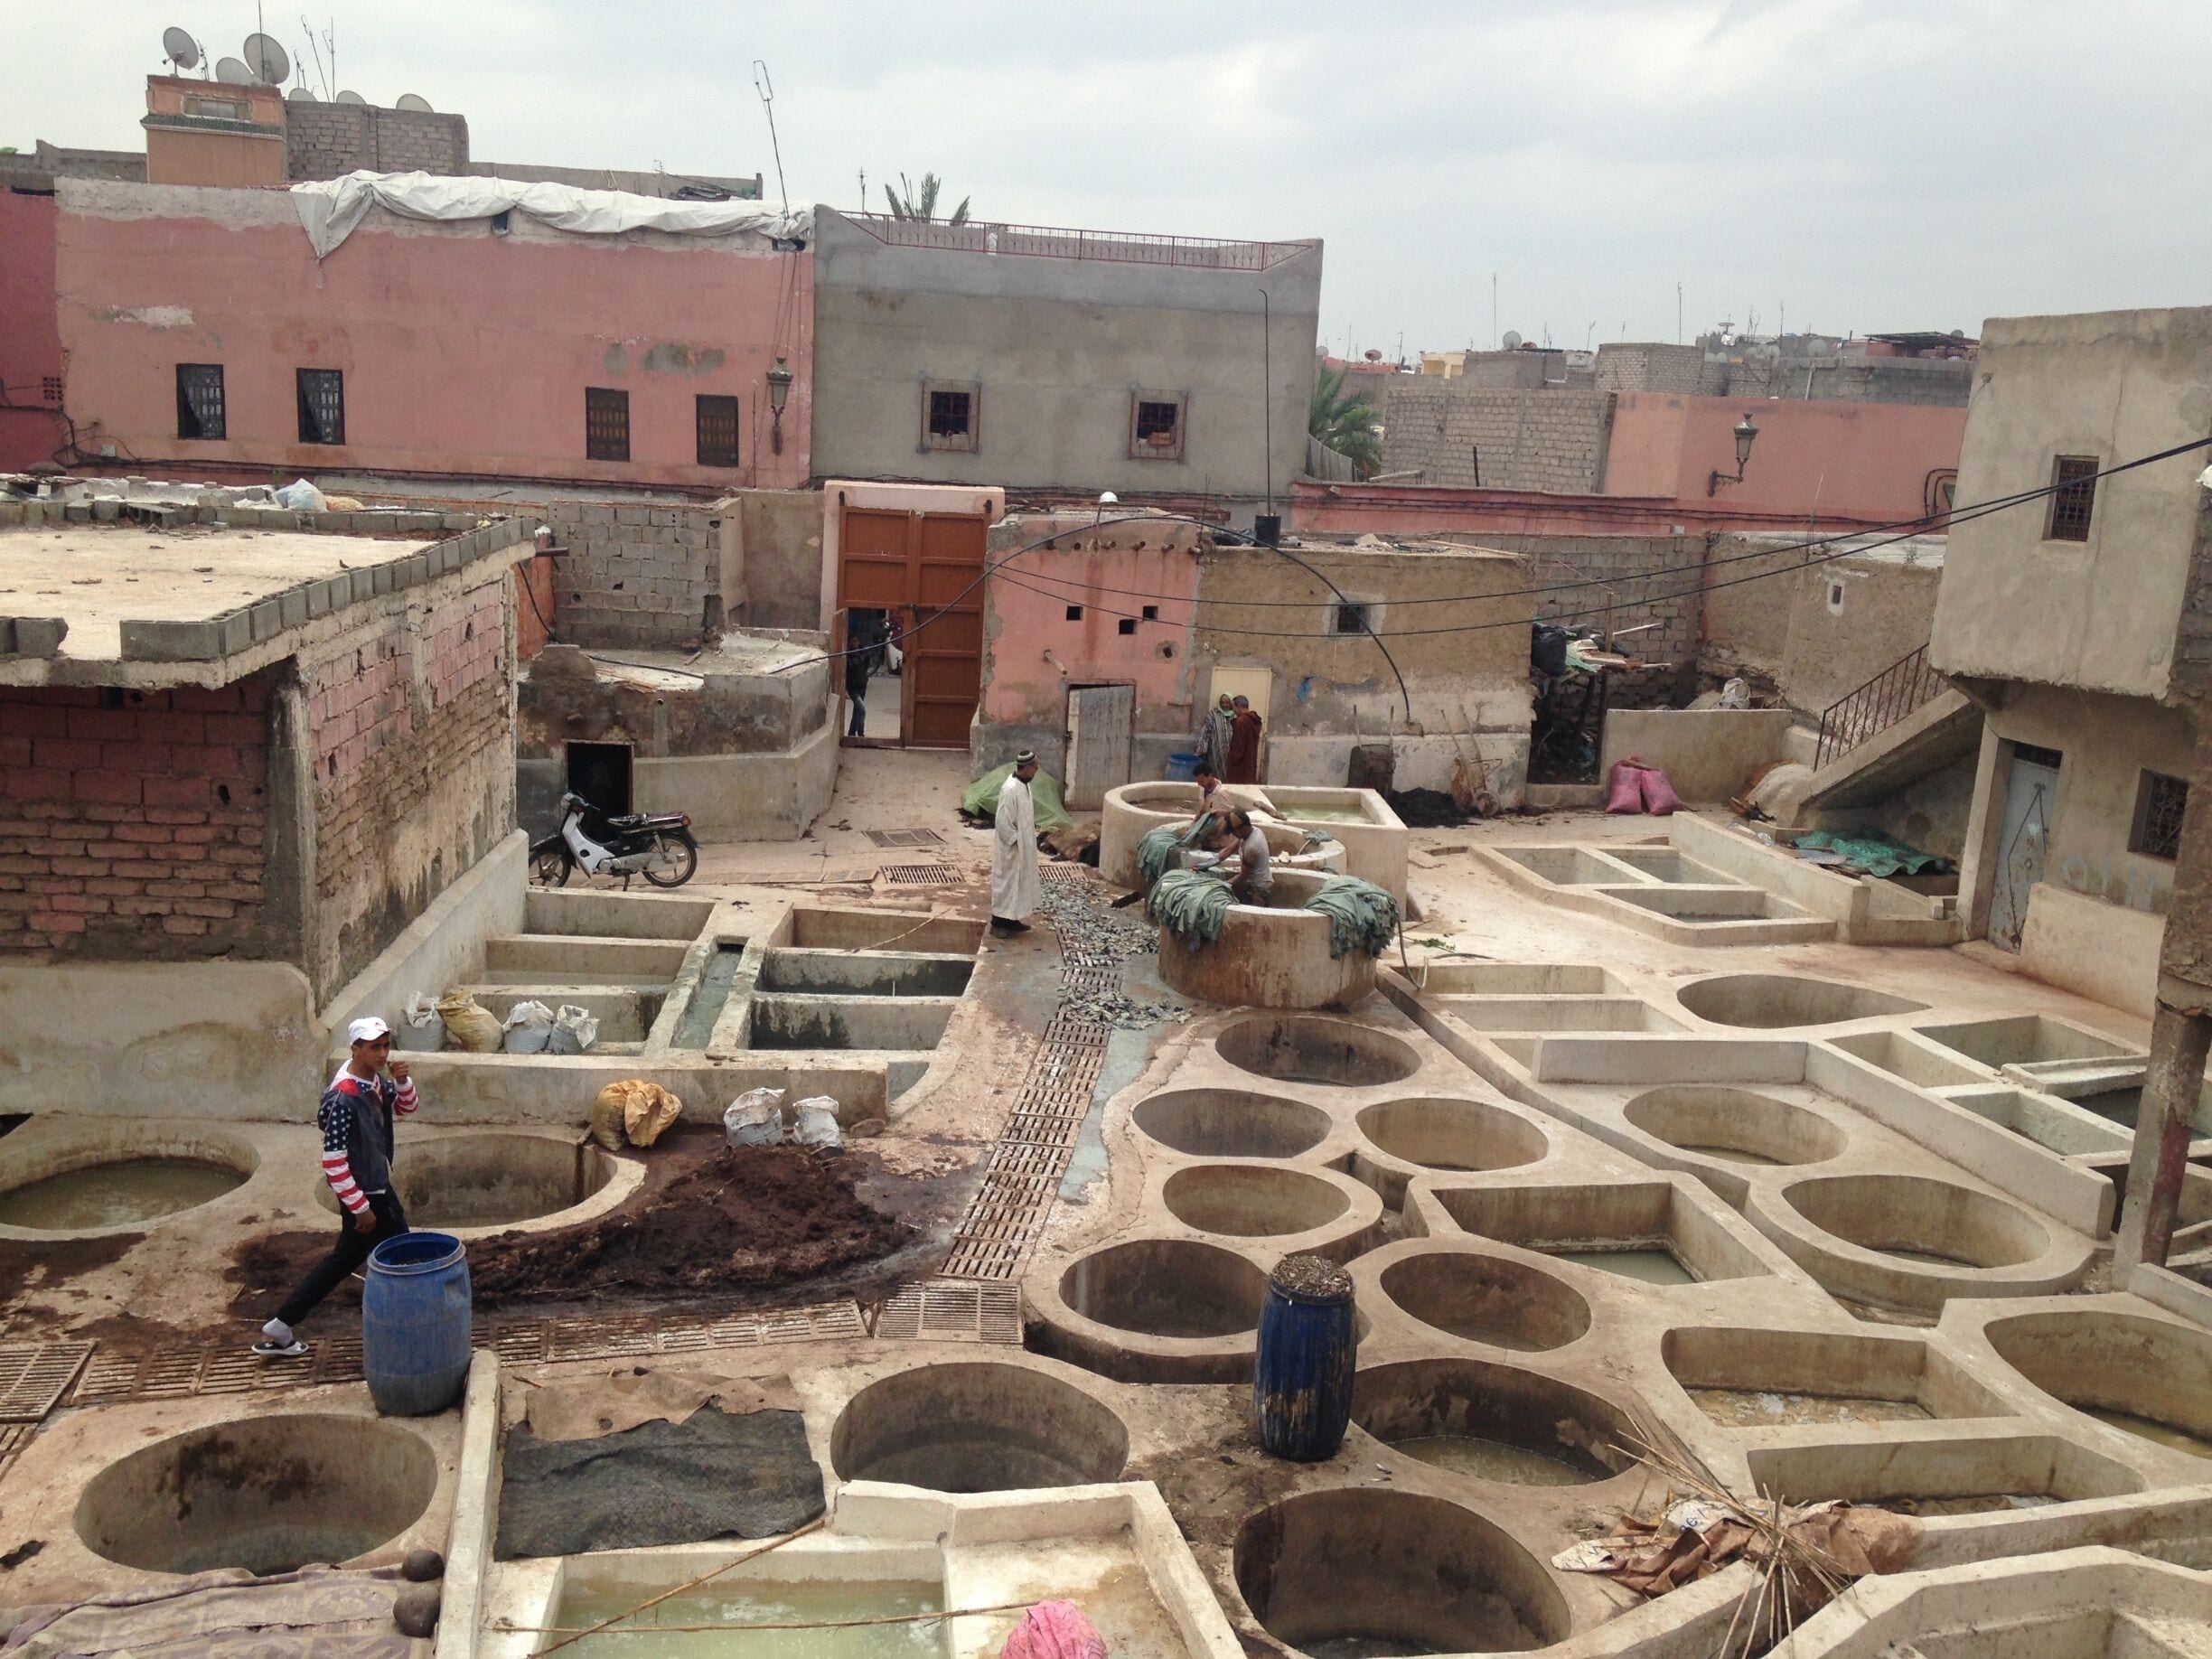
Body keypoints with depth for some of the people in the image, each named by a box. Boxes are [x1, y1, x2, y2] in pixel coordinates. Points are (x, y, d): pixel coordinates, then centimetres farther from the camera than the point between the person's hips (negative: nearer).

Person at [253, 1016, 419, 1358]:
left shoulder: (376, 1079, -1)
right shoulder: (343, 1098, -28)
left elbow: (407, 1108, 14)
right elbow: (333, 1162, -26)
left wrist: (403, 1081, -9)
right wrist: (362, 1207, -21)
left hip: (375, 1186, 9)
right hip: (364, 1193, -9)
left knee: (345, 1258, 18)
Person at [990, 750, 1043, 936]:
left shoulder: (1023, 784, 4)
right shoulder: (1010, 789, -26)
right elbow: (1002, 820, -23)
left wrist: (1031, 827, 15)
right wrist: (1014, 841, -18)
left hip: (1023, 845, 10)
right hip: (1011, 847, -10)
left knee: (1017, 882, 16)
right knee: (1006, 883, 1)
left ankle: (1012, 920, 26)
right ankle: (998, 922, 11)